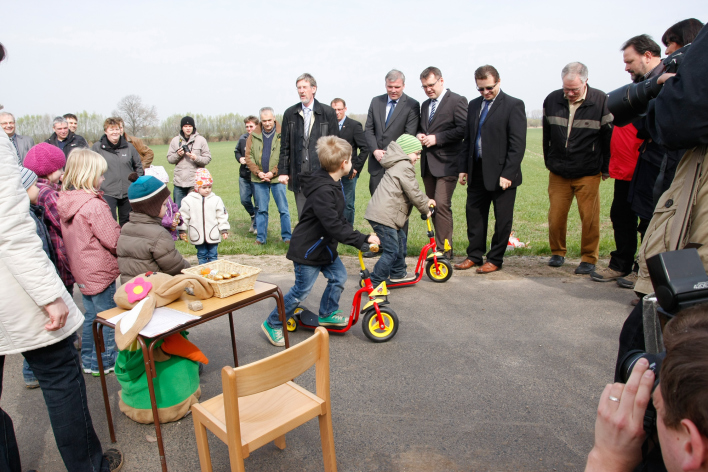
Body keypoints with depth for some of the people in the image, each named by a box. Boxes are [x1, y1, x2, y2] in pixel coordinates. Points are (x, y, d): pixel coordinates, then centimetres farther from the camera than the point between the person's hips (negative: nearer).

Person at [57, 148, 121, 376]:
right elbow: (114, 240, -22)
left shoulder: (64, 201, 1)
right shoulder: (94, 205, -24)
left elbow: (70, 237, 11)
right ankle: (104, 362, 20)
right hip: (100, 270, -8)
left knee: (91, 315, 22)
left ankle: (88, 360, 33)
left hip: (81, 270, 8)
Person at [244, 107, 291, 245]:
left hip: (277, 178, -2)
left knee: (283, 209, 1)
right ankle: (261, 237, 18)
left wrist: (273, 172, -12)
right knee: (261, 209, 10)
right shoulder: (254, 135, 7)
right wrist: (258, 172, -6)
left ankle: (287, 236, 12)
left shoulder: (282, 134, -2)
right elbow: (248, 156, 6)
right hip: (259, 179, 3)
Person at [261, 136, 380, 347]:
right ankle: (272, 324, 18)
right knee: (302, 290, 0)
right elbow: (334, 227, -35)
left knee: (338, 276, 15)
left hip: (324, 245, 10)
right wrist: (363, 239, -31)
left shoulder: (332, 183, 3)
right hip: (308, 249, -10)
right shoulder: (323, 191, -31)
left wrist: (355, 235, 9)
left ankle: (327, 314, 36)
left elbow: (338, 219, 15)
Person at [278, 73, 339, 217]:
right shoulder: (290, 114, 10)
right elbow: (285, 146, 10)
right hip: (299, 174, 2)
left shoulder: (328, 113, 3)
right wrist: (283, 171, 4)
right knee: (303, 216, 7)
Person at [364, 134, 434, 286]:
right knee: (391, 251, -7)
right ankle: (374, 283, -1)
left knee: (400, 239, 23)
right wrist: (425, 209, 4)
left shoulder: (398, 165, 22)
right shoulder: (404, 167, -11)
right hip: (384, 216, -11)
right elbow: (413, 193, -10)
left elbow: (413, 191, 31)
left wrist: (426, 200, 27)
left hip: (379, 212, 11)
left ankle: (398, 274, 35)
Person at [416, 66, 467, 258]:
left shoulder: (457, 101, -4)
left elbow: (463, 129, -14)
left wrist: (436, 138, -17)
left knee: (441, 205, -15)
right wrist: (419, 135, 4)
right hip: (428, 163, 8)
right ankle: (439, 244, 21)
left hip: (447, 163, -8)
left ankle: (443, 250, -8)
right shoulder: (425, 105, 19)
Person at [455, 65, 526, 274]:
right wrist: (463, 168, 9)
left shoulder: (513, 105, -6)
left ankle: (495, 259, 18)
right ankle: (474, 256, 25)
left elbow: (518, 144, -12)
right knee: (474, 215, 12)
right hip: (477, 172, 6)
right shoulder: (473, 105, 12)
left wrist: (507, 174, -17)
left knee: (502, 219, 5)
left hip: (501, 174, -6)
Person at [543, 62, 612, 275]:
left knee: (589, 217, -1)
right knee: (556, 215, 2)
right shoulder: (552, 100, 2)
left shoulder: (601, 101, -7)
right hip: (558, 173, 3)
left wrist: (606, 168, 2)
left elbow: (609, 137, -1)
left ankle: (589, 258, 15)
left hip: (588, 173, -2)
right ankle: (557, 252, 23)